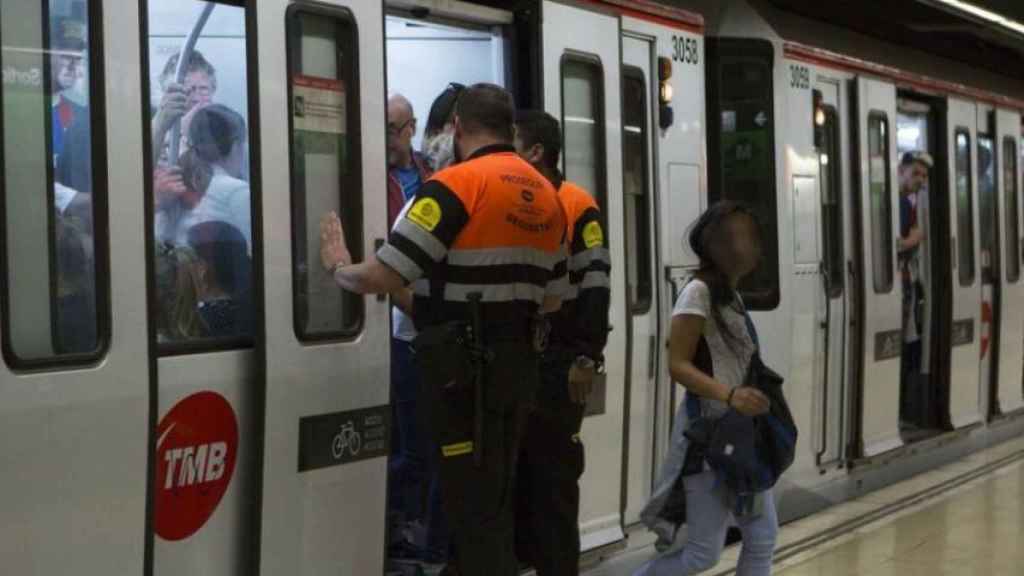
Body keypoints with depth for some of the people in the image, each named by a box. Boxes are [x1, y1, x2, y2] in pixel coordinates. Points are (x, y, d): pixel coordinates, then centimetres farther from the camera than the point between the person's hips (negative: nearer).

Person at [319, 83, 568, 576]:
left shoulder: (455, 185, -14)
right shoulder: (547, 196, 10)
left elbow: (380, 277, -17)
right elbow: (552, 300, 16)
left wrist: (337, 266, 2)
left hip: (463, 366, -7)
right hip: (517, 360, 8)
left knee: (471, 502, -1)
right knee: (497, 498, 18)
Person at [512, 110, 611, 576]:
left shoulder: (577, 207, -7)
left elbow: (595, 284, -12)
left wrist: (586, 358, -17)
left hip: (556, 364, -7)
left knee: (554, 476, 0)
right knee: (513, 471, 12)